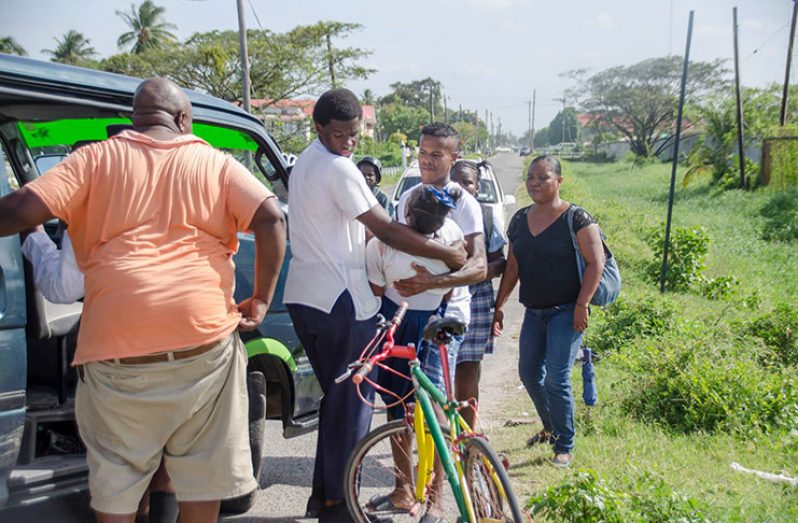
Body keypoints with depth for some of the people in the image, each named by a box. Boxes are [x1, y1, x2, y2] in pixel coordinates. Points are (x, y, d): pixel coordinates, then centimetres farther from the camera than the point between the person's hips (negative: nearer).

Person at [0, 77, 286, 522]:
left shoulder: (95, 159, 7)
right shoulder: (215, 162, 10)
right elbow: (272, 219, -3)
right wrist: (262, 300, 4)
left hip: (117, 344, 0)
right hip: (204, 337, 1)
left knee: (116, 483, 15)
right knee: (202, 477, 15)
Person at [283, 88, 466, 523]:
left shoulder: (305, 162, 15)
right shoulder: (338, 168, -16)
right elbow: (385, 230, -17)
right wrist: (446, 254, -11)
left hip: (304, 297, 10)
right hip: (340, 300, -10)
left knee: (334, 396, 19)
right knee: (350, 402, 2)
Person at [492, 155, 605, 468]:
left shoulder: (576, 218, -9)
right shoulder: (520, 219, 8)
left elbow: (596, 263, -12)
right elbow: (512, 266, 11)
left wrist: (582, 305, -17)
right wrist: (499, 305, 8)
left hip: (566, 311, -6)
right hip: (534, 311, 6)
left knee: (556, 379, -9)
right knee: (529, 373, 11)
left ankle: (565, 446, 8)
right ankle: (550, 428, 36)